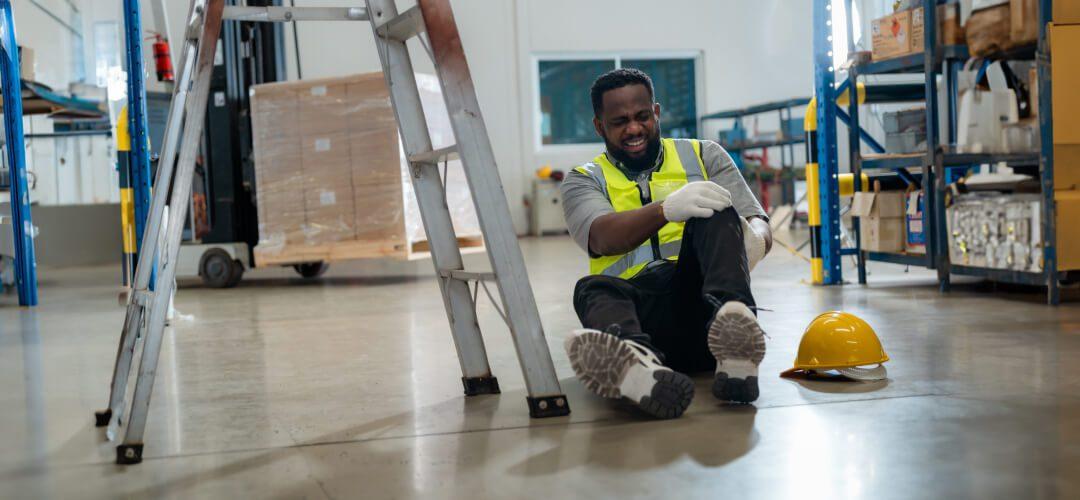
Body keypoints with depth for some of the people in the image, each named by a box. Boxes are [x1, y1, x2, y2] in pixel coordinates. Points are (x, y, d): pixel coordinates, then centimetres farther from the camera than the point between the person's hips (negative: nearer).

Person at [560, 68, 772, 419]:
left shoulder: (703, 156, 20)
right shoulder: (583, 181, 16)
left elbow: (759, 225, 9)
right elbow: (603, 238, -7)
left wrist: (752, 240, -18)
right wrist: (667, 209, -28)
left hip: (703, 308, 1)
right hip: (641, 314, 0)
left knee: (716, 215, -25)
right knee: (593, 288, -32)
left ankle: (735, 340, -53)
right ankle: (637, 366, -68)